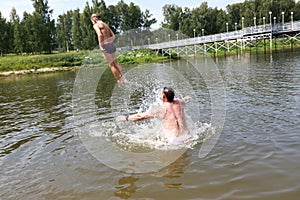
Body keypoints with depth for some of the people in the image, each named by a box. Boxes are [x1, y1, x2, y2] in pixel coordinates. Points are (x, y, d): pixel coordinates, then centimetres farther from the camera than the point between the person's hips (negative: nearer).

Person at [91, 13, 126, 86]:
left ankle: (119, 81, 5)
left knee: (111, 65, 1)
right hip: (111, 45, 7)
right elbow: (113, 35, 19)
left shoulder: (96, 25, -7)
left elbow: (100, 35, -25)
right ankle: (123, 78, 18)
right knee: (115, 63, 18)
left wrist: (101, 44, -15)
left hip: (105, 47, -7)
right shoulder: (105, 25, 17)